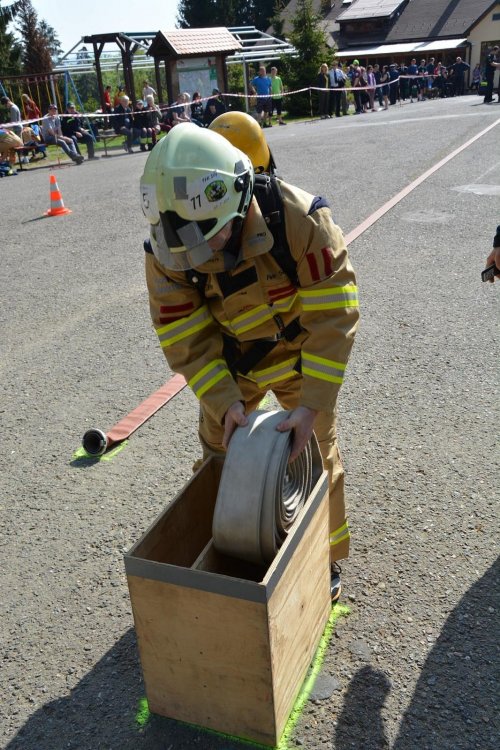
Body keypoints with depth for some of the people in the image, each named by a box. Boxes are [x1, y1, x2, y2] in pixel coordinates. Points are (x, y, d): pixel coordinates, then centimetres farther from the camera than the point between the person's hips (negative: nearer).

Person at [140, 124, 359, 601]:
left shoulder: (301, 220, -34)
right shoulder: (166, 249, -25)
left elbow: (332, 316, -31)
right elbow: (184, 337, -19)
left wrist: (313, 404, -34)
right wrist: (224, 402, -30)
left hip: (298, 353, -2)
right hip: (228, 361, 3)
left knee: (316, 452, 6)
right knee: (217, 450, 13)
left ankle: (325, 557, 31)